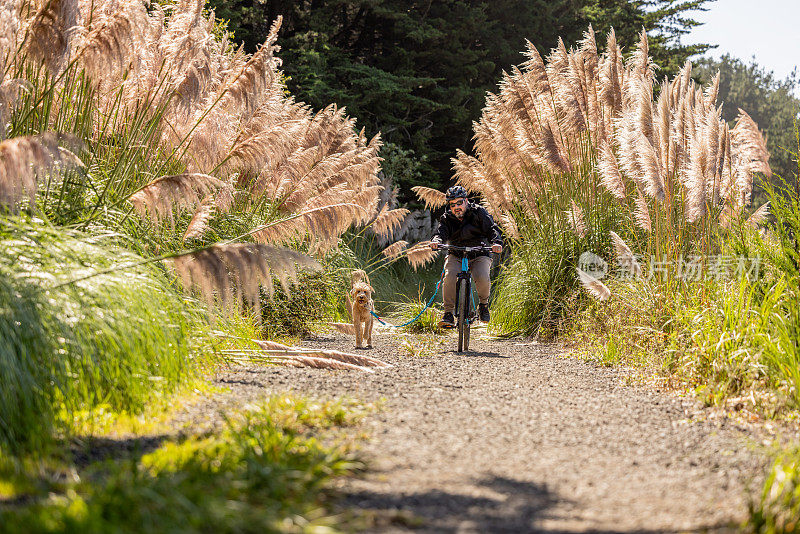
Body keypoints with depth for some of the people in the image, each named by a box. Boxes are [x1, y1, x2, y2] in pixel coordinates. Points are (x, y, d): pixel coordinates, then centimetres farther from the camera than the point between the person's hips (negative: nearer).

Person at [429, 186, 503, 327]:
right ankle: (448, 313, -19)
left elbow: (492, 229, -14)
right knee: (450, 276, -30)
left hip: (479, 255, -1)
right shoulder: (446, 218, 3)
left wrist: (497, 242, -35)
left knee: (482, 277, -30)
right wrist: (436, 241, -37)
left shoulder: (478, 212, -3)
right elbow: (441, 232, -12)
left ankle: (483, 304, 2)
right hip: (456, 256, 1)